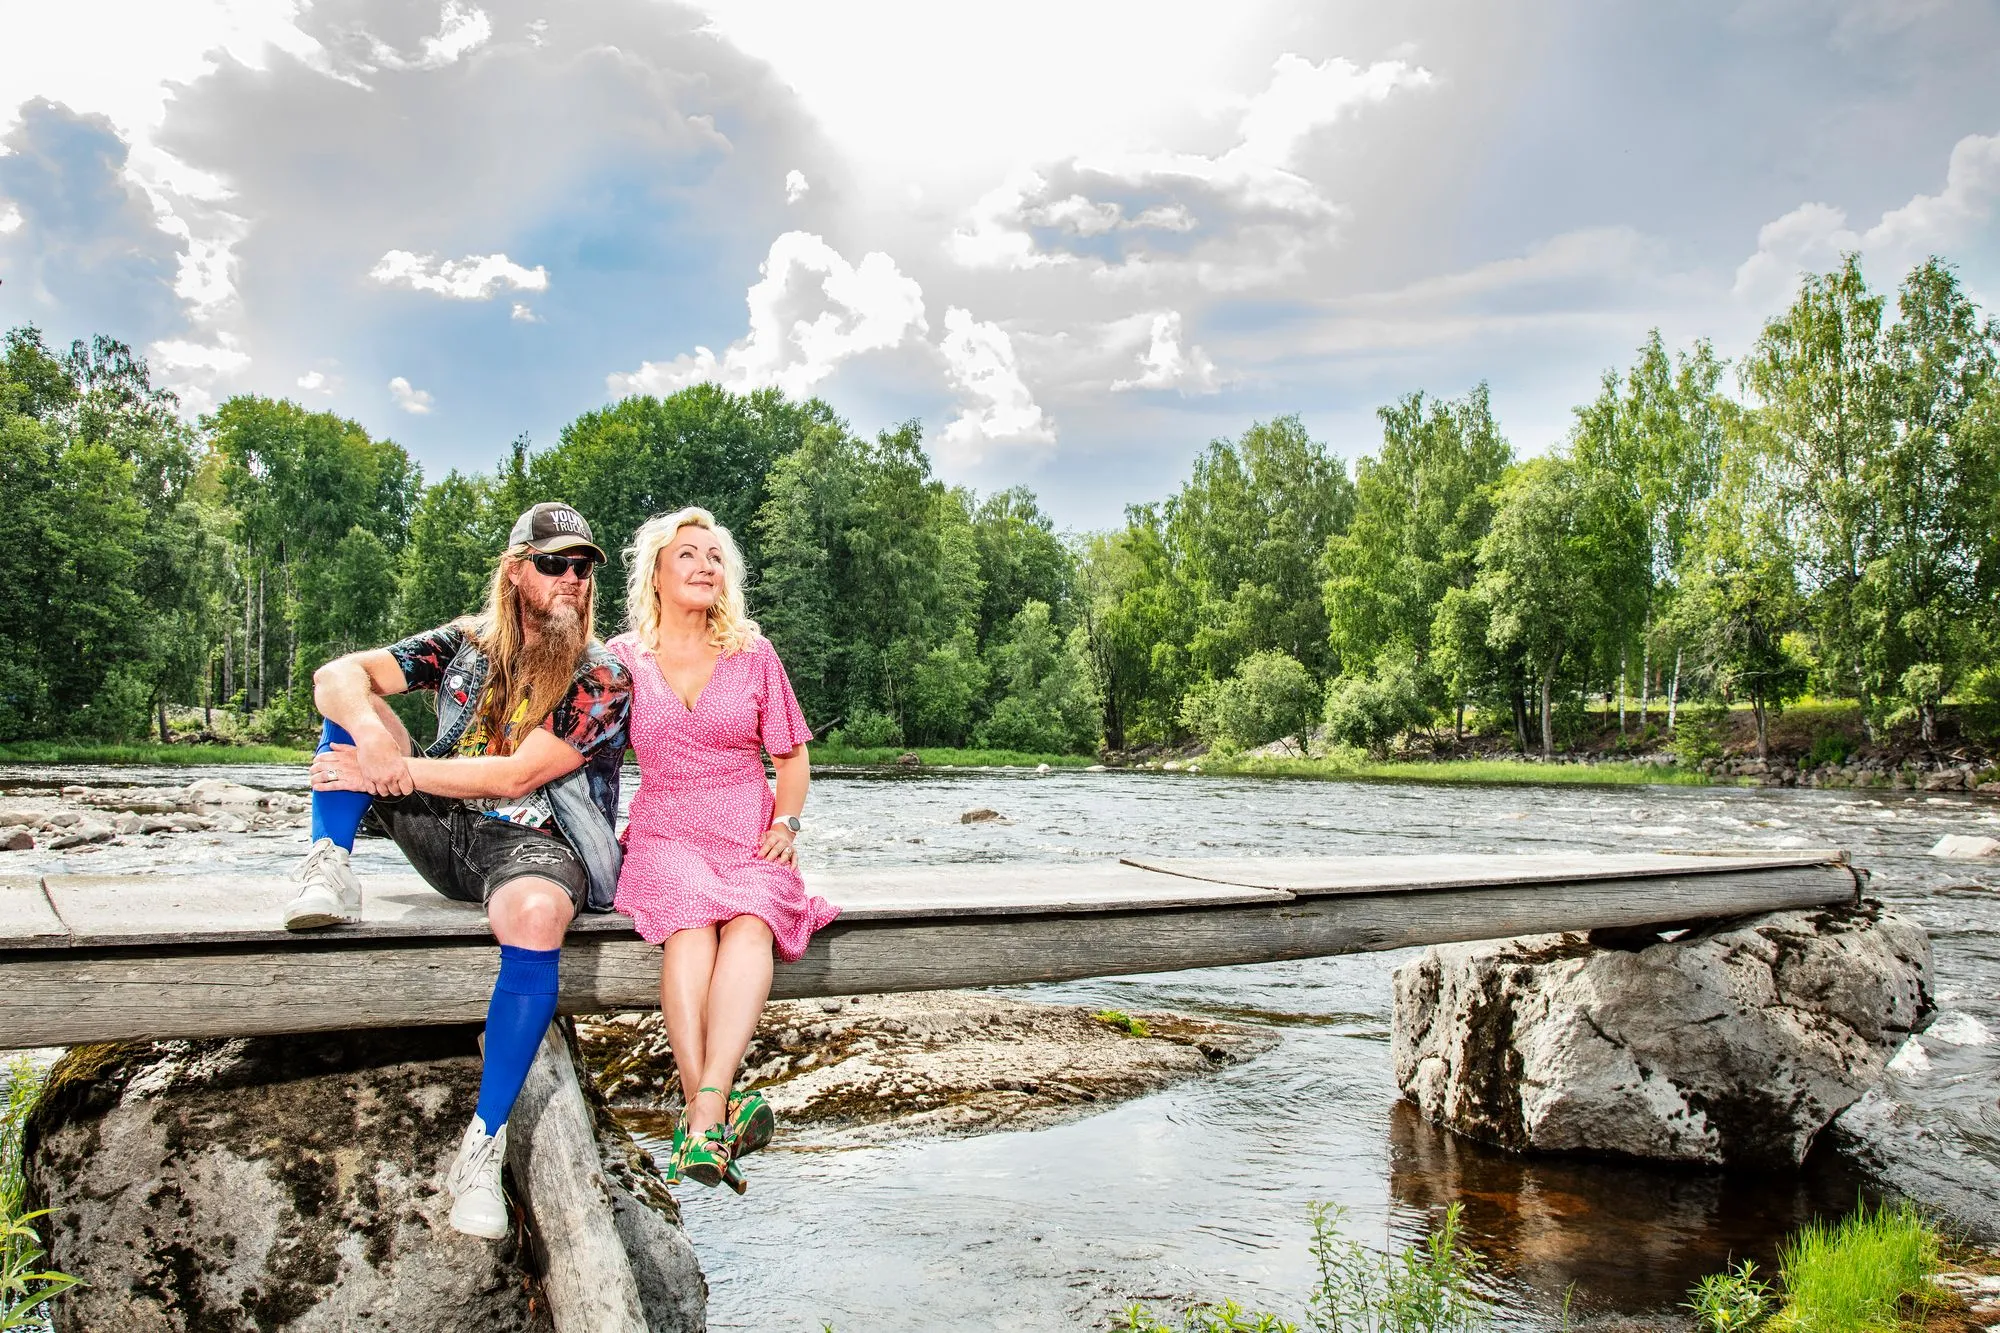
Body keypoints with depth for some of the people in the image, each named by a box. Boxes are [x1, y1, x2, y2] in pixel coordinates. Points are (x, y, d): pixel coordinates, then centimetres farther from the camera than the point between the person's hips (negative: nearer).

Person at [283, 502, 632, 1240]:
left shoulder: (603, 679, -5)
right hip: (445, 829, 5)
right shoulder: (466, 645, 7)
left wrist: (397, 772, -18)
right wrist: (371, 733, -27)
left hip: (536, 844, -5)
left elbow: (517, 774, -16)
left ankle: (483, 1148, -33)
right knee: (354, 704, -4)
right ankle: (329, 868, -20)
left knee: (535, 913, -41)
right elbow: (336, 675, -4)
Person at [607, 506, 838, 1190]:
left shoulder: (754, 655, 10)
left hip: (750, 837, 1)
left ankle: (703, 1110, -46)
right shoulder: (624, 657, 8)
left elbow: (791, 757, 16)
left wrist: (785, 824, -1)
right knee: (692, 918, -35)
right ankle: (717, 1111, -43)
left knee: (751, 919, -33)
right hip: (665, 834, -1)